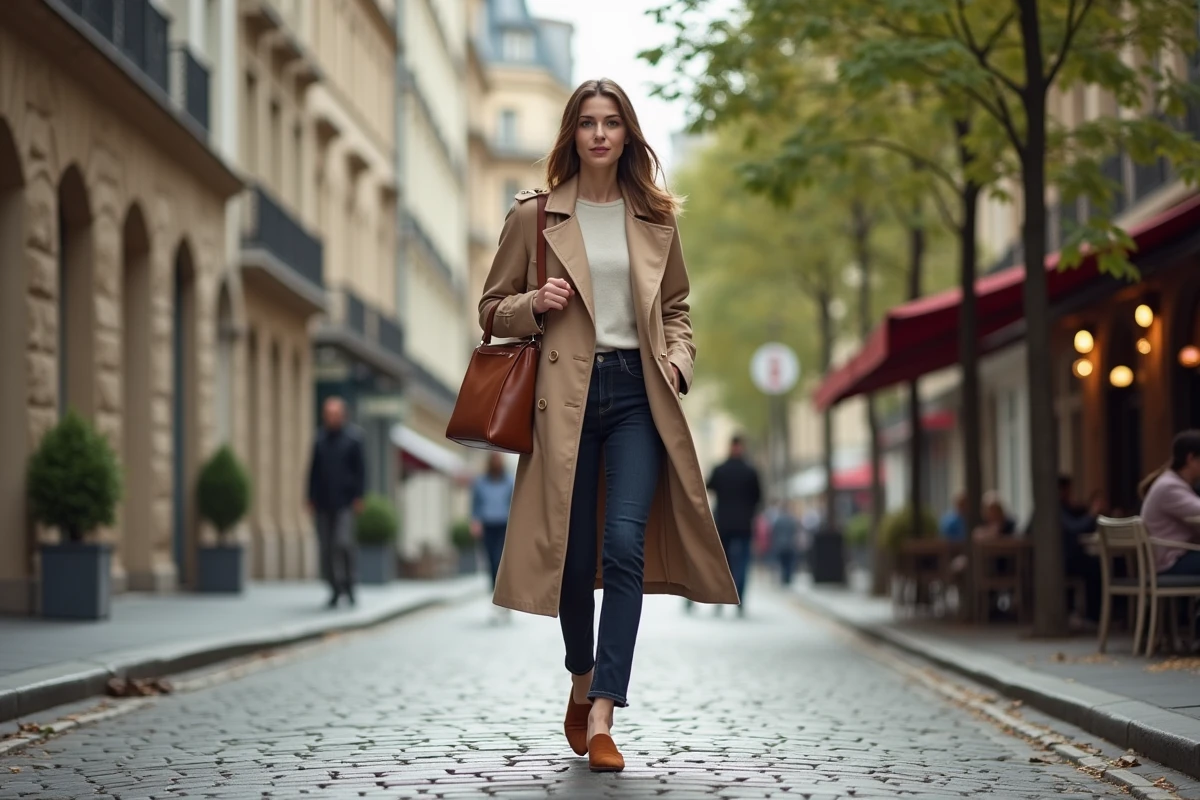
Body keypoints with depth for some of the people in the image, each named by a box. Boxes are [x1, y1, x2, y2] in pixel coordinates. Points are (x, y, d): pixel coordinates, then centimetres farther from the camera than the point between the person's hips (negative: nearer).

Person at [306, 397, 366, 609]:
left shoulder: (353, 438, -1)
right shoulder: (320, 440, 9)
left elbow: (360, 469, -2)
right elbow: (313, 470, 13)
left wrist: (358, 496, -7)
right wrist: (311, 499, 8)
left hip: (345, 502, -4)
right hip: (324, 504, 4)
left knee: (343, 543, -15)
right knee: (326, 547, 3)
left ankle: (348, 584, 2)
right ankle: (335, 590, 11)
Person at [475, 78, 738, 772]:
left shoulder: (656, 219, 12)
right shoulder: (534, 216, 5)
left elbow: (677, 306, 20)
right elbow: (494, 307, 10)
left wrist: (678, 360, 2)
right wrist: (535, 306, -10)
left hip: (637, 392, 1)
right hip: (567, 395, -1)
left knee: (625, 544, -14)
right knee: (573, 551, 2)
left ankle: (602, 716, -16)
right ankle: (582, 681, 29)